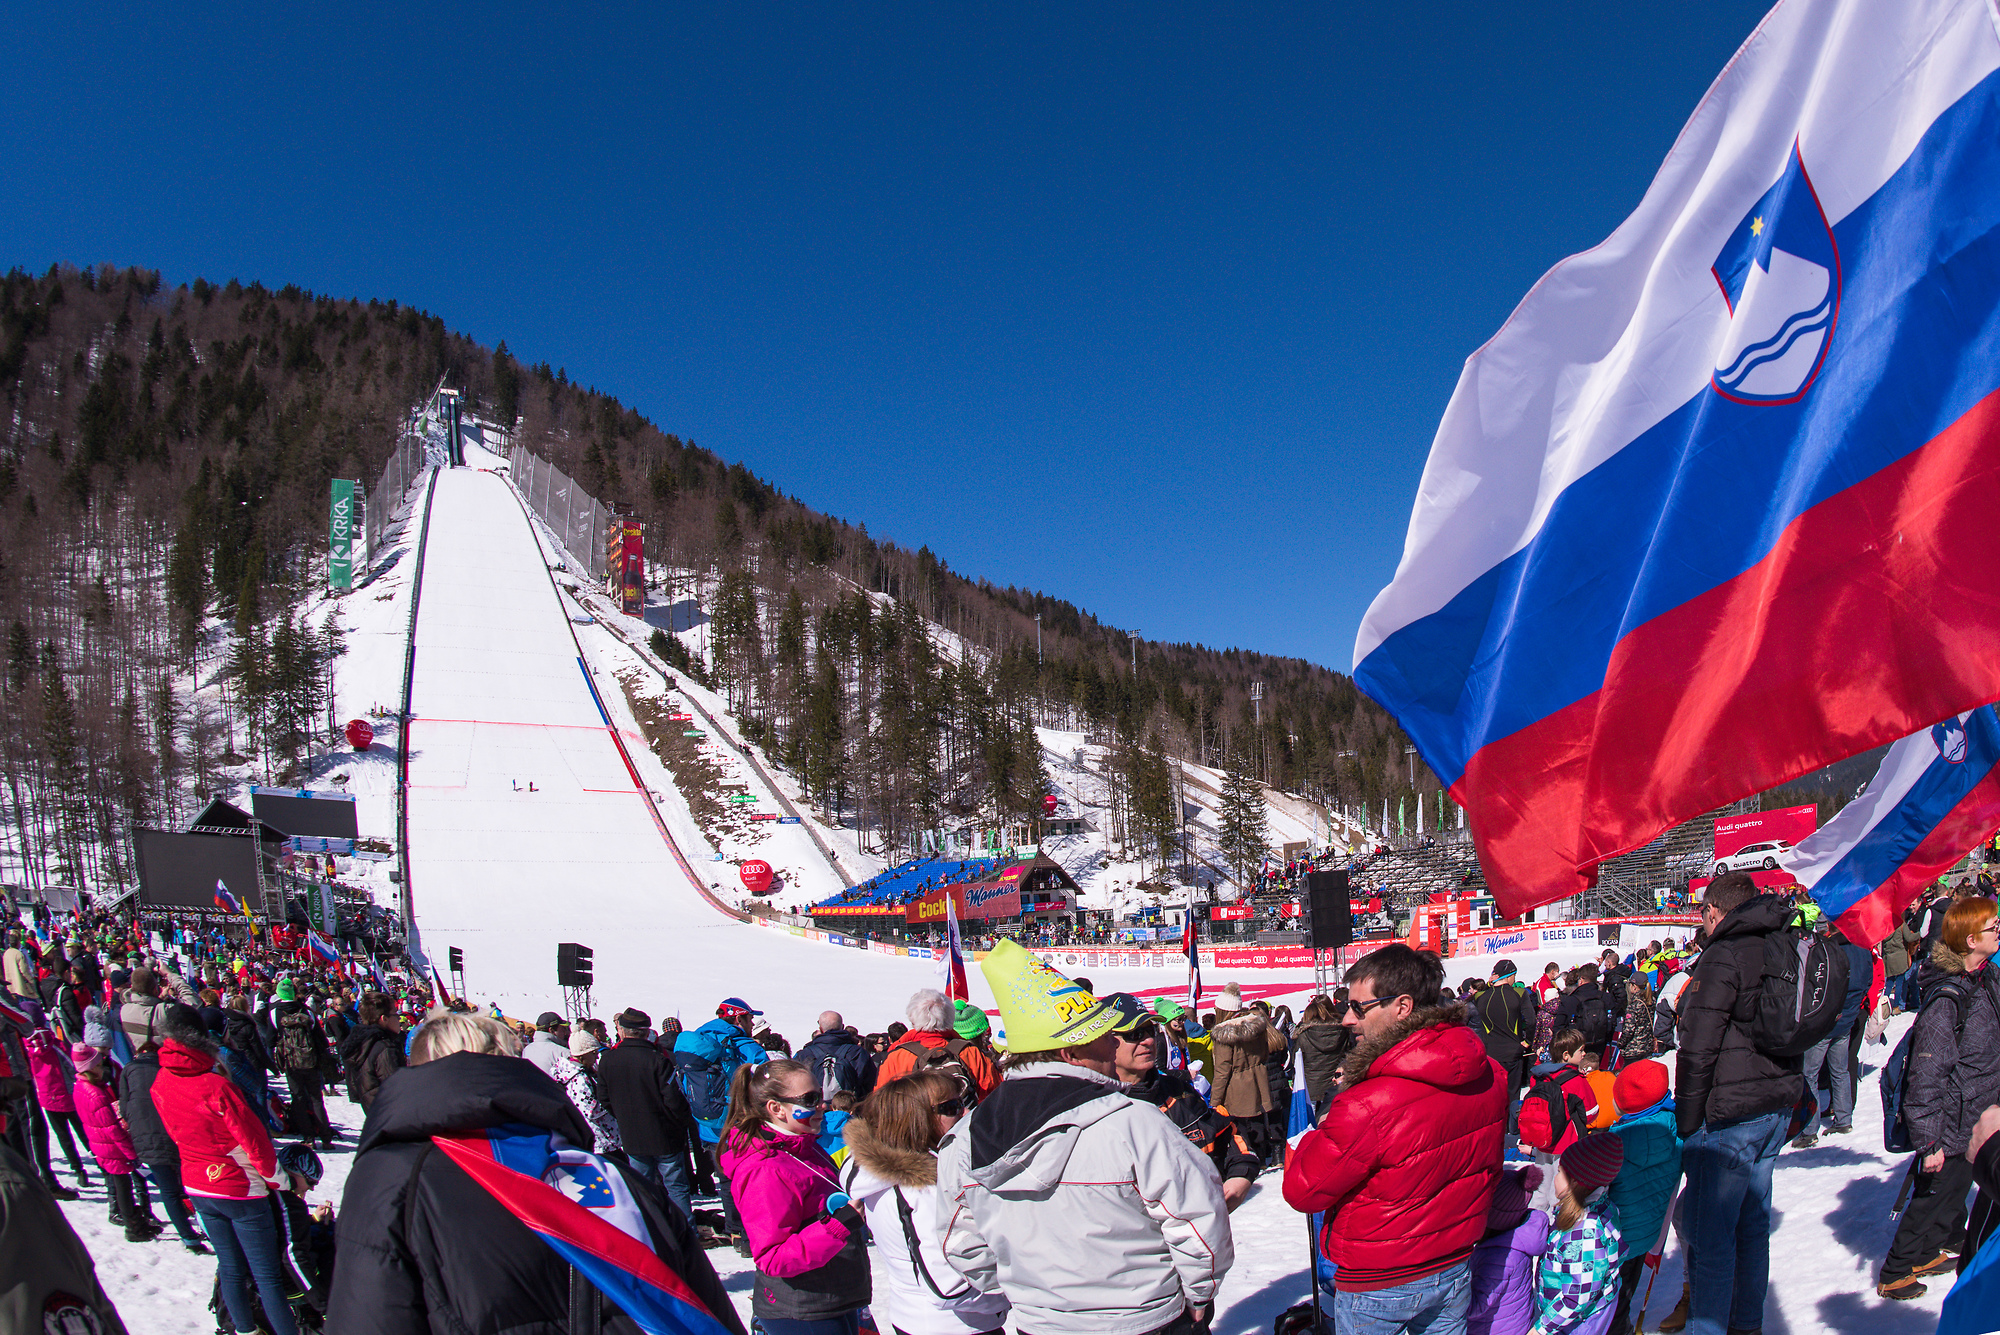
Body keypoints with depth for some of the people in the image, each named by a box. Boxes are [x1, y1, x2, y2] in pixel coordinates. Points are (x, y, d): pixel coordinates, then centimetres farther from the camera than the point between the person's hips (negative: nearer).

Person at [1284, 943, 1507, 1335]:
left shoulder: (1366, 1107, -34)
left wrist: (1321, 1133, -5)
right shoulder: (1491, 1077, -11)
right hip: (1456, 1271, 6)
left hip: (1377, 1285, -5)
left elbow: (1302, 1192, -21)